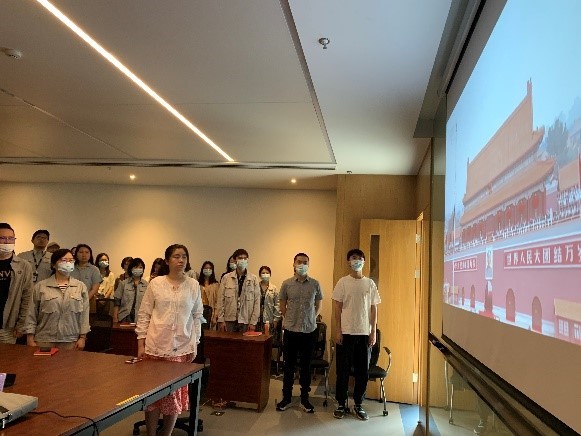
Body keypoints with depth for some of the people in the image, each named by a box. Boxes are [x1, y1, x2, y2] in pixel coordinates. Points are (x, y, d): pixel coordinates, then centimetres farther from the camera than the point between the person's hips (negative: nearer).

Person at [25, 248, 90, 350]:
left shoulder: (81, 287, 5)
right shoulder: (40, 287, 3)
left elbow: (84, 315, 4)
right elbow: (31, 316, 3)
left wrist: (82, 337, 1)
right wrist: (30, 340, 0)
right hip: (44, 341, 0)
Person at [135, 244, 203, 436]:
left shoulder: (193, 285, 2)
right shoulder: (155, 283, 0)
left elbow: (197, 316, 8)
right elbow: (144, 314, 3)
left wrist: (195, 345, 4)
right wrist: (141, 344, -1)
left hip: (181, 348, 1)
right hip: (155, 346, -1)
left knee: (175, 393, 6)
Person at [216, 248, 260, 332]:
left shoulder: (254, 279, 1)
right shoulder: (226, 278, 2)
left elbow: (257, 302, 0)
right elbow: (220, 300, 2)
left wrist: (253, 322, -4)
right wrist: (221, 320, -2)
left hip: (246, 321, 0)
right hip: (229, 320, 0)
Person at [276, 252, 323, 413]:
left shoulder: (315, 284, -1)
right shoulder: (286, 284, -2)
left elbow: (318, 305, 11)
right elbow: (282, 305, 9)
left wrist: (311, 319, 4)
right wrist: (290, 319, 7)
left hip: (309, 330, 0)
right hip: (290, 330, 0)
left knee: (306, 366, 10)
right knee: (289, 365, 9)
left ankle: (305, 399, 22)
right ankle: (286, 397, 22)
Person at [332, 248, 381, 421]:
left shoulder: (370, 283, 5)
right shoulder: (343, 282, -1)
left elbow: (373, 309, 7)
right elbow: (337, 307, -2)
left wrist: (373, 332, 2)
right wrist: (338, 331, -7)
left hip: (364, 333, 2)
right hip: (346, 332, -2)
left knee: (363, 370, 7)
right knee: (343, 369, 5)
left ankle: (358, 405, 21)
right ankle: (341, 404, 18)